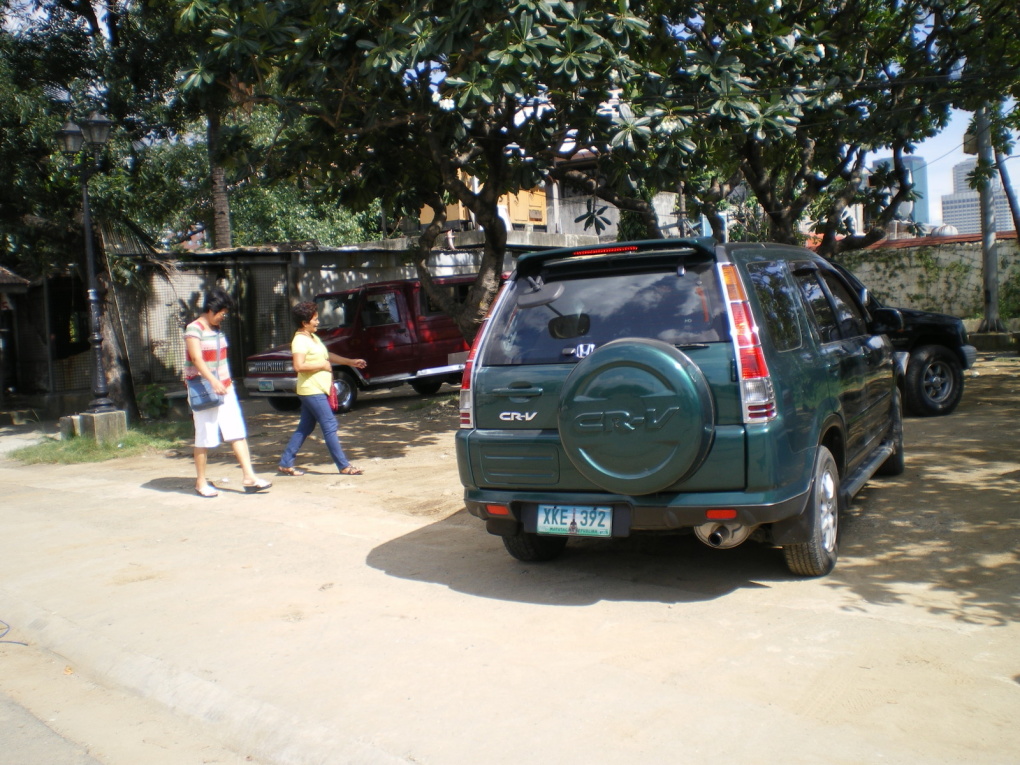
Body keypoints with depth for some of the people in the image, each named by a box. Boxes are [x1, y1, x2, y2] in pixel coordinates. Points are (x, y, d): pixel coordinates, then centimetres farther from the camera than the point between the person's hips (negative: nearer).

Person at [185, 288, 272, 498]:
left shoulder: (217, 329, 13)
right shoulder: (194, 329, -11)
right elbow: (197, 359, -23)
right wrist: (213, 382, -36)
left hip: (224, 388, 7)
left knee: (237, 433, 1)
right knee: (205, 438, 0)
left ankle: (249, 477, 1)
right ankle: (201, 482, 11)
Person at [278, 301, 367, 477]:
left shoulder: (313, 337, 15)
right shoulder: (300, 340, -15)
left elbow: (327, 355, 25)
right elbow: (298, 366, -26)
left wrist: (351, 362, 19)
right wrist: (322, 365, -17)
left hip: (317, 390, 10)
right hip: (312, 391, -10)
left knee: (305, 428, 12)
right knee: (330, 426, -7)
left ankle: (286, 464, 18)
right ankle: (344, 466, -3)